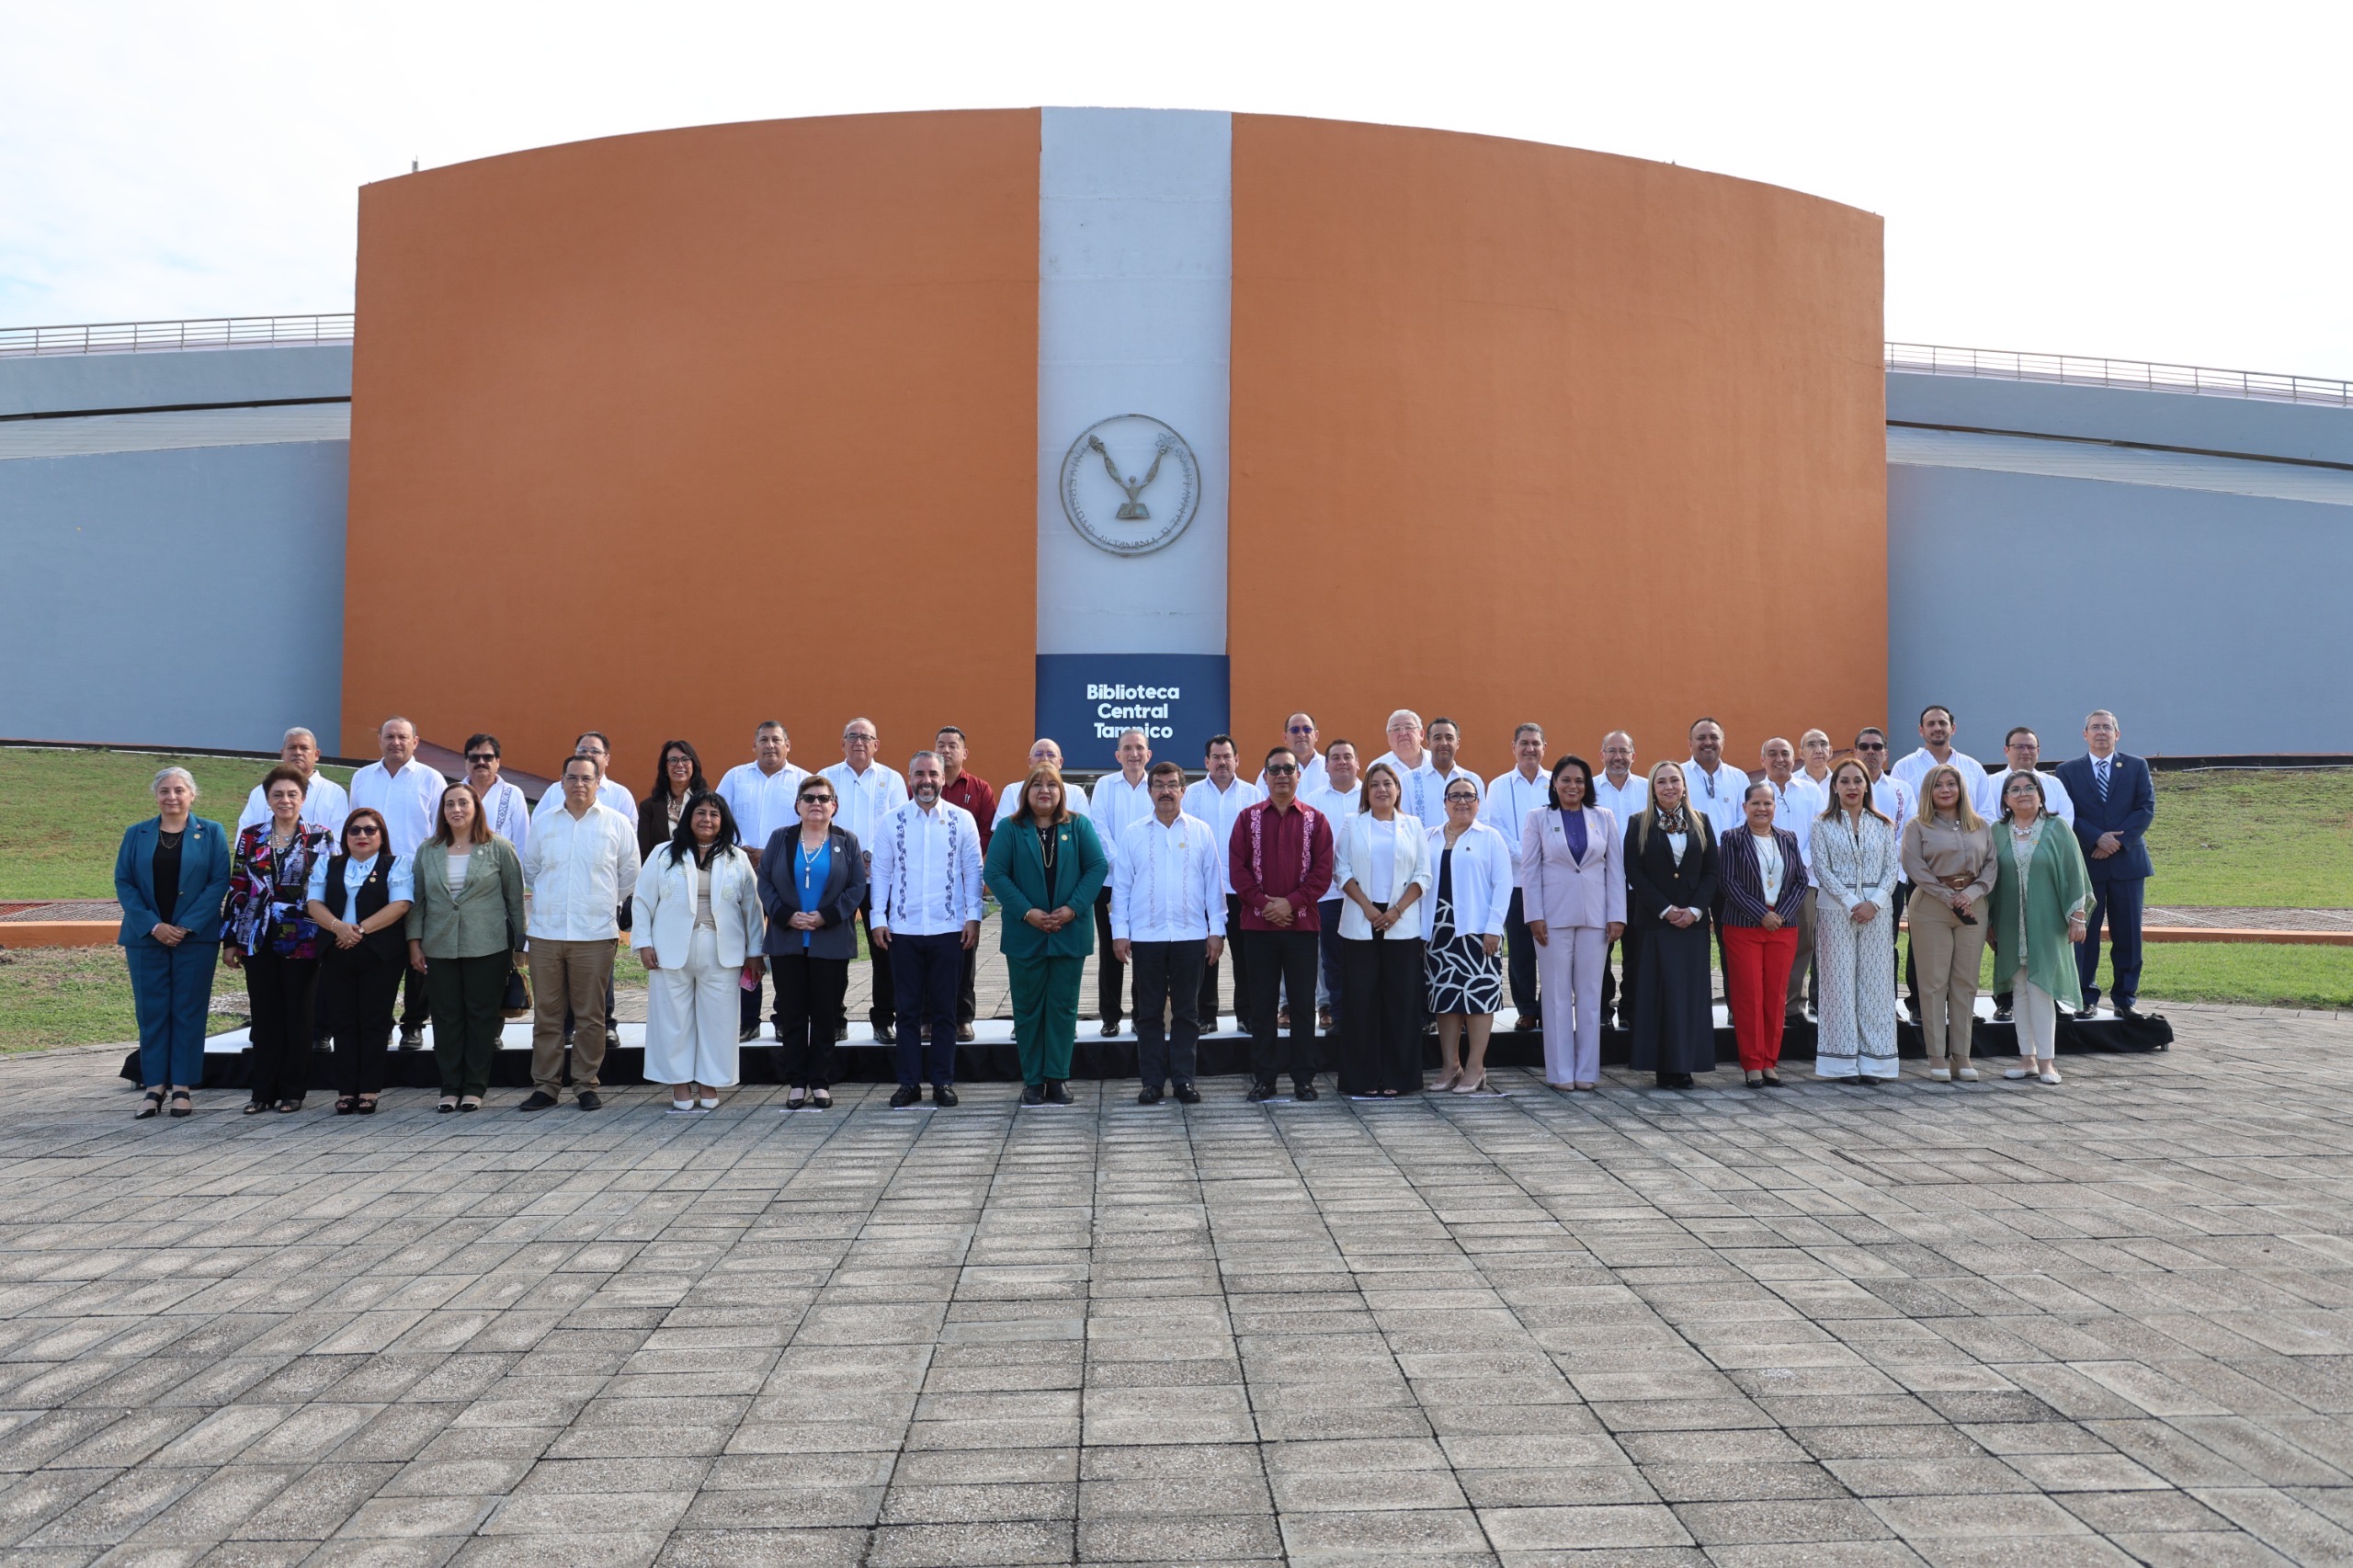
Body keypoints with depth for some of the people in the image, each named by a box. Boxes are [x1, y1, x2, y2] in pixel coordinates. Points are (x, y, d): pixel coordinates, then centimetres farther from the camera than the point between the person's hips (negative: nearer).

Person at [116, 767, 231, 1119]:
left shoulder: (211, 833, 4)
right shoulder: (136, 835, 9)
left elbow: (219, 882, -3)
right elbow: (124, 883, 2)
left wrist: (187, 926, -13)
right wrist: (153, 926, -11)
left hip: (195, 938, -2)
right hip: (147, 937, 2)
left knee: (189, 1011, 1)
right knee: (151, 1011, 3)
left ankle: (183, 1086, 6)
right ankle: (154, 1086, 10)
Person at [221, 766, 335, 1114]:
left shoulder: (320, 839, 2)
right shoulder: (250, 837, 8)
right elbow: (237, 889, 8)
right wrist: (230, 939, 5)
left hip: (301, 940, -2)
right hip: (258, 939, 2)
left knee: (297, 1016, 3)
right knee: (264, 1016, 5)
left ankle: (292, 1091, 11)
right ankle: (263, 1092, 13)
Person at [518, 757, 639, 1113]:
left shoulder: (617, 824, 3)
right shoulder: (543, 824, 10)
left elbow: (630, 876, 10)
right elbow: (529, 870, 21)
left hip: (595, 935, -2)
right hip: (546, 934, 2)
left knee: (590, 1016, 2)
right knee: (546, 1014, 5)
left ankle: (586, 1083, 11)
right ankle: (545, 1084, 13)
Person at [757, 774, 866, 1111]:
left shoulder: (848, 842, 5)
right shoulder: (780, 839, 8)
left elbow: (857, 887, 0)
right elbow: (765, 882, 4)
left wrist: (827, 916, -12)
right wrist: (786, 916, -11)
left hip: (831, 943, -1)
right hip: (787, 942, 1)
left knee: (825, 1015, 2)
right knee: (792, 1014, 3)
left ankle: (821, 1083, 10)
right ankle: (796, 1083, 11)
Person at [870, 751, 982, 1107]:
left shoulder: (962, 820, 2)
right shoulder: (889, 821, 3)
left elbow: (973, 870, 3)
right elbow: (880, 871, 4)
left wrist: (973, 916, -3)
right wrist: (878, 918, -2)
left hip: (948, 929, -1)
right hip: (903, 930, 1)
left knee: (944, 1010, 6)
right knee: (908, 1010, 7)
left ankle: (942, 1081, 14)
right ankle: (909, 1082, 14)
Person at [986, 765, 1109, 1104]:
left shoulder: (1079, 826, 4)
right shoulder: (1010, 829, 2)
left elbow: (1098, 867, -1)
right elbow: (995, 873, -5)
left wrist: (1072, 908, -12)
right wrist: (1027, 912, -14)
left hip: (1070, 933, 1)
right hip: (1024, 933, 0)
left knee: (1063, 1006, 5)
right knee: (1028, 1008, 5)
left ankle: (1058, 1077, 13)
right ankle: (1032, 1080, 12)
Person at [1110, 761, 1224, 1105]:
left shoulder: (1201, 832, 4)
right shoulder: (1133, 834, 5)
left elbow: (1214, 883, 5)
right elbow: (1121, 885, 5)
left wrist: (1217, 930, 2)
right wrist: (1119, 931, -1)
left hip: (1191, 935, 0)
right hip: (1146, 935, 0)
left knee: (1187, 1012, 5)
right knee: (1149, 1012, 5)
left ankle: (1183, 1079, 13)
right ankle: (1152, 1081, 12)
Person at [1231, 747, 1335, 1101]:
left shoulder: (1315, 820, 5)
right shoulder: (1248, 817, 6)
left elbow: (1323, 871, -1)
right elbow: (1237, 869, 0)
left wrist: (1291, 902, -12)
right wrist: (1264, 904, -10)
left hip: (1302, 923, 0)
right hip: (1258, 924, 0)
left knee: (1303, 1003, 4)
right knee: (1262, 1004, 5)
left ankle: (1304, 1077, 12)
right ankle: (1263, 1077, 11)